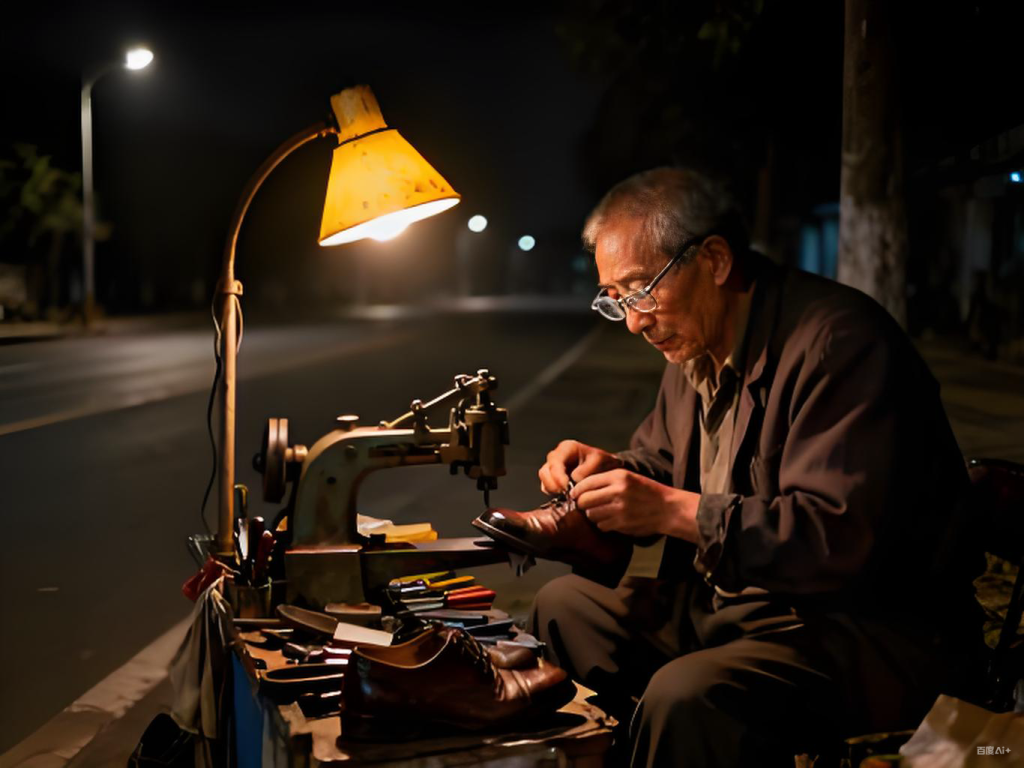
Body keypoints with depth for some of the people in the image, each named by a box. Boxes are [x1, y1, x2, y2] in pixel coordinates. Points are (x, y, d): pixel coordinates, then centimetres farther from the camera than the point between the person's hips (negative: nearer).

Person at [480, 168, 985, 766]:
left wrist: (677, 511, -28)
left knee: (686, 695, -34)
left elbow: (838, 536, -28)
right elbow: (659, 464, 22)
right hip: (730, 605, 9)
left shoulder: (838, 340, -21)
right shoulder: (696, 343, 9)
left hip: (868, 630, -9)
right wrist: (611, 471, -2)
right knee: (565, 603, 9)